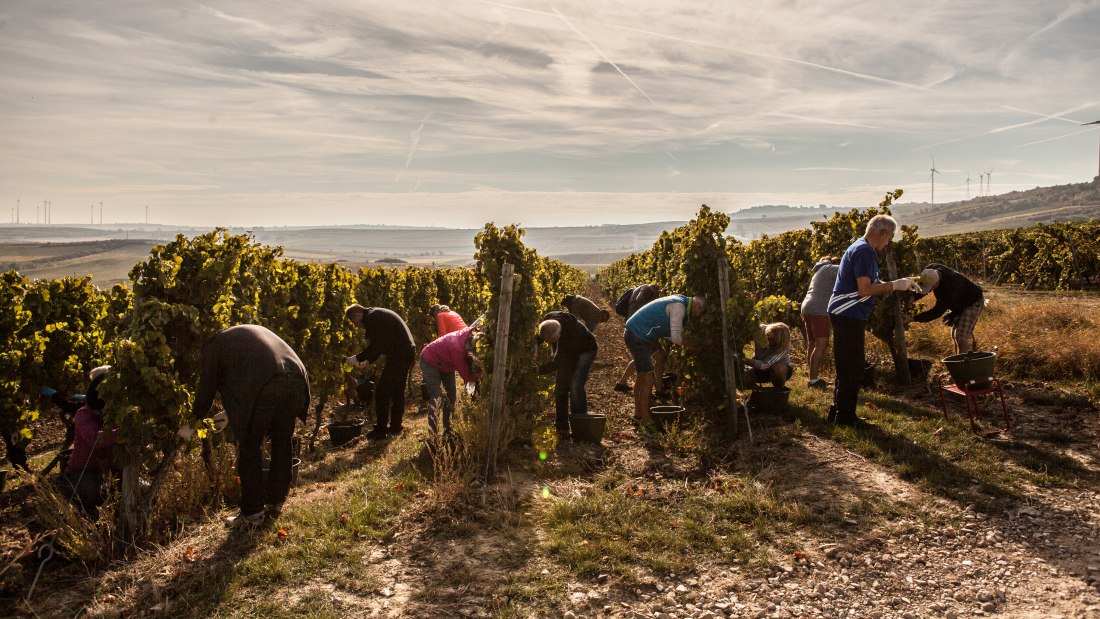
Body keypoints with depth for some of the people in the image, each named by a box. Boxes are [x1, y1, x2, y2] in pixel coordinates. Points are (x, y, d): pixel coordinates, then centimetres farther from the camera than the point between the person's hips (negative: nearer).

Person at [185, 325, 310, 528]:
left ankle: (252, 513, 16)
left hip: (263, 389, -6)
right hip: (295, 380, 6)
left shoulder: (214, 343, 19)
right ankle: (276, 502, 34)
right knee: (282, 444, 20)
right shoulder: (255, 331, 37)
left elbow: (207, 387, 18)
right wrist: (232, 413, 47)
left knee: (250, 450, 10)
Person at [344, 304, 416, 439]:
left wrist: (358, 358, -7)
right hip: (409, 352, 10)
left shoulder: (371, 318, -11)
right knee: (397, 391, 18)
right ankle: (395, 427, 25)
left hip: (398, 356, -10)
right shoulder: (378, 314, 21)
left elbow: (375, 346, -17)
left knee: (382, 392, -2)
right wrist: (368, 361, 22)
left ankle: (381, 430, 2)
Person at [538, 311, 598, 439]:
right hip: (566, 352, 6)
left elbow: (558, 362, -35)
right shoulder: (548, 319, -26)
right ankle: (562, 427, 9)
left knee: (575, 386, -21)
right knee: (560, 387, 0)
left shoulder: (573, 333, -43)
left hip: (585, 351, -6)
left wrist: (540, 370, -34)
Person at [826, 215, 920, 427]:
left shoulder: (861, 248, 16)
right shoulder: (865, 251, -16)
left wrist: (901, 283, 15)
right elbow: (864, 290, -23)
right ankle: (845, 416, 5)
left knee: (848, 366, 17)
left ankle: (838, 410, 25)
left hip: (846, 315, 11)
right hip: (848, 316, -11)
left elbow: (869, 284, 21)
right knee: (852, 367, -3)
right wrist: (894, 285, -13)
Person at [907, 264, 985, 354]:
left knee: (961, 337, -19)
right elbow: (920, 289, -3)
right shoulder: (930, 270, -22)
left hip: (973, 302, -9)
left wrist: (914, 319, -40)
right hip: (958, 304, 9)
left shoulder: (951, 285, -42)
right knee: (955, 335, 13)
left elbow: (937, 311, -38)